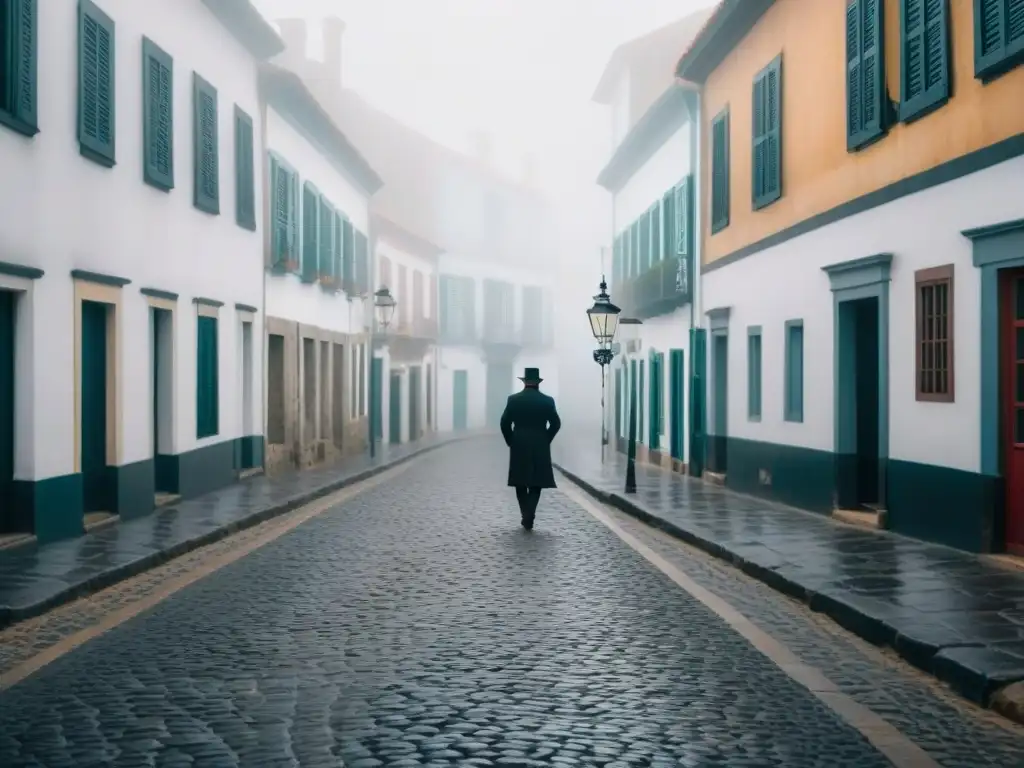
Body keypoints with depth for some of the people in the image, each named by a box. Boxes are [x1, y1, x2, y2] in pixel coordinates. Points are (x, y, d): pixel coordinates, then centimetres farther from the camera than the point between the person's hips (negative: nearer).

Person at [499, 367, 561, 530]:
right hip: (540, 448, 0)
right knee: (536, 484, 5)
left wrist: (511, 441, 8)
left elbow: (505, 423, -5)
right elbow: (556, 424, -5)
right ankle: (528, 518, -7)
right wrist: (545, 440, 8)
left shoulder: (513, 399, -2)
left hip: (518, 447, 0)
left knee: (520, 483, 13)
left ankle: (526, 516, 13)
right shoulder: (548, 400, -2)